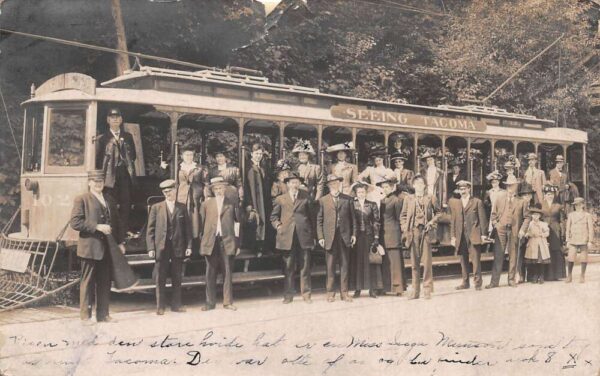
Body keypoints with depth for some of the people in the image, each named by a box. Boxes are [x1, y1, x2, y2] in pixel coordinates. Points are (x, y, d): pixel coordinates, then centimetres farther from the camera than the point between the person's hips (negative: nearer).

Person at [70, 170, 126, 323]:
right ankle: (85, 315, 7)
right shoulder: (81, 199, -1)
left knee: (105, 283, 8)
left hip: (107, 248, 5)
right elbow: (75, 222, -11)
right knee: (88, 282, 1)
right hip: (90, 248, -5)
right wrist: (97, 227, -17)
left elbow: (117, 222, 19)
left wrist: (120, 242, 9)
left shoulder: (110, 200, 17)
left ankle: (103, 314, 15)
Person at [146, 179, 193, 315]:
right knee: (160, 279, 2)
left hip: (178, 247, 2)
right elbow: (150, 229, 1)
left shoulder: (182, 208, 7)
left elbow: (188, 228, 7)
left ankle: (176, 304, 17)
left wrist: (189, 245, 0)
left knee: (177, 278, 8)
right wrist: (151, 248, -6)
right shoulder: (156, 208, 3)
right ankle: (160, 306, 10)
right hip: (161, 248, -1)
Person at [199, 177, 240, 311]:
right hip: (210, 242, 1)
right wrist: (202, 241, 2)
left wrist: (237, 243, 4)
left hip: (227, 241, 0)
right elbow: (201, 224, 8)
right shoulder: (206, 204, 8)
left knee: (228, 272, 2)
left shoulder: (232, 204, 6)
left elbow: (237, 223, 7)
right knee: (210, 273, 3)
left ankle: (228, 302, 9)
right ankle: (210, 302, 10)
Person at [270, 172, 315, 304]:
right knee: (288, 268, 4)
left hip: (304, 236, 0)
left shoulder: (306, 197, 8)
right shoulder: (280, 199, 9)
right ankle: (288, 295, 10)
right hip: (287, 237, 0)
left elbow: (311, 215, 8)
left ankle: (306, 294, 10)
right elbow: (274, 216, 15)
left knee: (305, 267, 2)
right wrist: (278, 226, -3)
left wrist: (312, 234, 3)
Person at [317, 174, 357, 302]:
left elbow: (352, 218, 9)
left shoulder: (347, 199, 9)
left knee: (344, 264, 4)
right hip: (330, 236, -1)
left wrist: (353, 234, 2)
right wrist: (320, 237, -2)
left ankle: (344, 292, 10)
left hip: (344, 236, 1)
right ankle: (330, 292, 9)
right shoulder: (323, 200, 6)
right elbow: (319, 220, 5)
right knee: (330, 265, 1)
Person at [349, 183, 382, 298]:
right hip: (356, 236, 0)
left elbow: (376, 222, 3)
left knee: (370, 262, 1)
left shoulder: (372, 205, 6)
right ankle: (357, 289, 6)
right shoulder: (352, 204, 6)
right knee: (357, 262, 1)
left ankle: (372, 289, 6)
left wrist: (376, 237, -5)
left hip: (369, 236, 0)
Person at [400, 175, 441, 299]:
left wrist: (432, 222, 3)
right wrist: (405, 230, 1)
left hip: (425, 231, 0)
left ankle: (428, 290, 3)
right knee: (414, 262, 2)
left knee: (427, 262, -3)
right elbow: (403, 216, 11)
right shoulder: (408, 198, 8)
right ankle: (415, 290, 7)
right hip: (413, 232, 1)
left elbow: (437, 213, 17)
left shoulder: (429, 198, 8)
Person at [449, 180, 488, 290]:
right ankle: (465, 282, 15)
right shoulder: (454, 203, 13)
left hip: (474, 236, -3)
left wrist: (483, 235, -3)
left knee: (476, 260, -6)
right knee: (463, 261, 6)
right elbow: (453, 221, 12)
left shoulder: (477, 202, 5)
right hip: (461, 237, 3)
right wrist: (452, 237, 7)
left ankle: (478, 283, -1)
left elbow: (482, 219, 3)